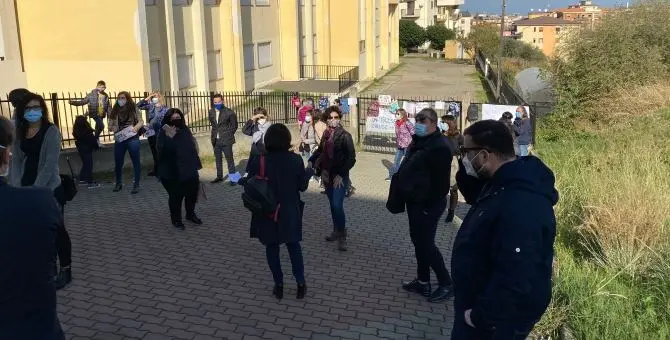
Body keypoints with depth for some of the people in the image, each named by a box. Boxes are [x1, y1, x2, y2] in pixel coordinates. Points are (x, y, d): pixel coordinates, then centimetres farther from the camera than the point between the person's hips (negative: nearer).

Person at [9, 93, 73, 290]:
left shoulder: (51, 131, -9)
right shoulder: (19, 132, 8)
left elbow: (50, 163, -15)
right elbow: (16, 161, 6)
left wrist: (36, 188, -20)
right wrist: (16, 187, -7)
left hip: (49, 189, -5)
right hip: (25, 190, 5)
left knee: (56, 229, 3)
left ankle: (65, 270, 15)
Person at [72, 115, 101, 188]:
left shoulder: (76, 131, -2)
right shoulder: (87, 132, -23)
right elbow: (92, 139, -14)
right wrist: (96, 146, 2)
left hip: (80, 149, 7)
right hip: (87, 150, -7)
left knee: (85, 165, 22)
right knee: (89, 166, -1)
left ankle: (82, 179, 30)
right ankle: (90, 182, 1)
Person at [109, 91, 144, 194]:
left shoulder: (134, 108, -1)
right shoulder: (115, 111, 6)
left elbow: (141, 121, -1)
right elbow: (110, 126, 9)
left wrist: (136, 127, -20)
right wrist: (112, 128, -13)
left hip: (132, 139, -3)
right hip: (119, 140, 3)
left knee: (136, 162, 3)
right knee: (118, 163, 10)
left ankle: (136, 185, 14)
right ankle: (118, 183, 30)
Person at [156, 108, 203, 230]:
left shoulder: (185, 131, 4)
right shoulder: (164, 134, -11)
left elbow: (192, 148, 14)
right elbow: (162, 151, -26)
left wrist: (195, 164, 14)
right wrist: (170, 137, -38)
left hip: (188, 169, 5)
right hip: (171, 172, -5)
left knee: (192, 192, 13)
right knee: (176, 196, -1)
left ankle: (191, 214, 37)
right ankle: (176, 219, 20)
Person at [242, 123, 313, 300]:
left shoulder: (258, 160, -13)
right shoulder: (295, 159, -11)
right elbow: (302, 186, -3)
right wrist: (309, 172, 16)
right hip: (290, 212, 1)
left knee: (272, 247, 14)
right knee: (293, 246, 18)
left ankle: (279, 286, 20)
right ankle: (301, 284, 19)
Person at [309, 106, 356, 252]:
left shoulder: (345, 136, -11)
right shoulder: (326, 134, 6)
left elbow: (351, 158, -13)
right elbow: (321, 150, 21)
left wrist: (341, 175, -17)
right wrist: (312, 160, 4)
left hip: (340, 176, -6)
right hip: (327, 174, 6)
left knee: (337, 205, -12)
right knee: (333, 205, 15)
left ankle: (342, 237, 1)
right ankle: (336, 231, 30)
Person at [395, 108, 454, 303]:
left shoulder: (439, 147, -21)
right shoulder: (418, 141, 11)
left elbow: (441, 181, -24)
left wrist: (430, 205, -22)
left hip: (427, 205, -10)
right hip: (415, 202, 10)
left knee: (426, 244, -4)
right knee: (418, 242, 16)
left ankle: (446, 284, 10)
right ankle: (423, 282, 28)